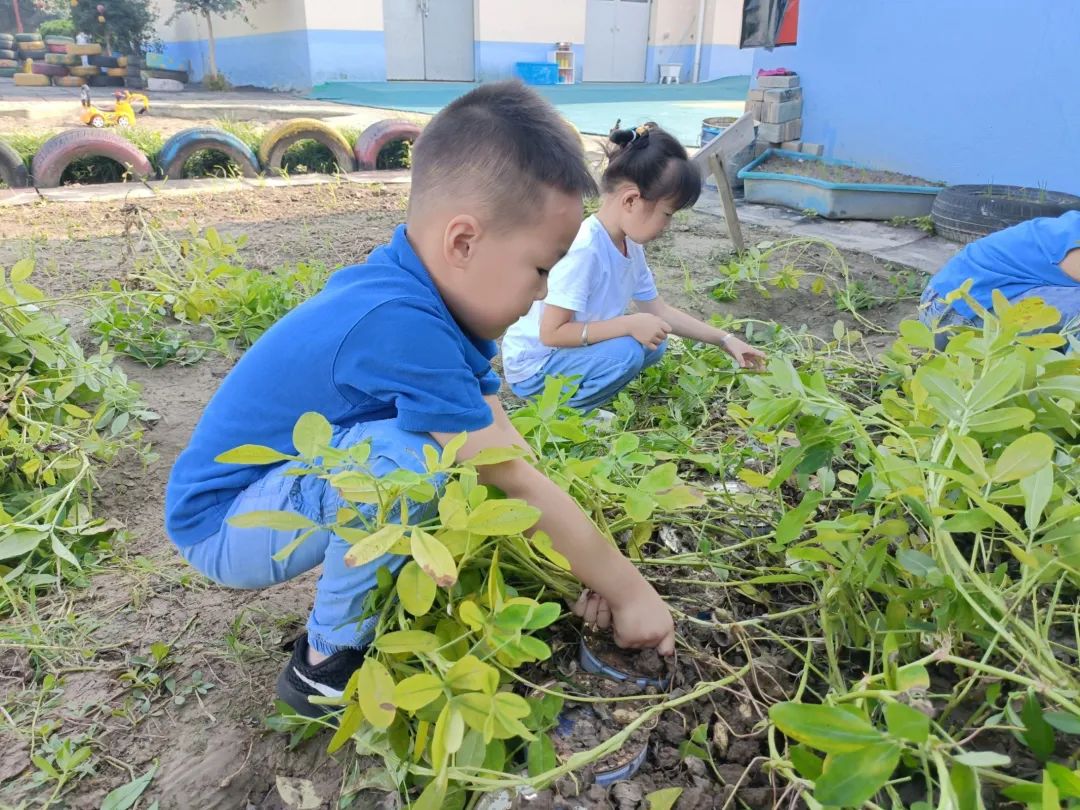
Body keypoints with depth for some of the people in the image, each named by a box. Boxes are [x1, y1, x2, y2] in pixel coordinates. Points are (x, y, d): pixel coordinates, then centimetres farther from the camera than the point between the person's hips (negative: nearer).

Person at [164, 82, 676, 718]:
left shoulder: (435, 298, -5)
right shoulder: (401, 325, -33)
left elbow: (508, 444, -6)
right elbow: (517, 481, -28)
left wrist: (592, 563, -7)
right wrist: (628, 588, -16)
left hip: (292, 482, 8)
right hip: (223, 525, -8)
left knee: (477, 444, 1)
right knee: (415, 454, -32)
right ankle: (327, 663, -10)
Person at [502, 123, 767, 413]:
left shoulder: (630, 245, -2)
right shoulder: (582, 248, -29)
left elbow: (658, 311, 7)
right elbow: (551, 333, -29)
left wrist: (725, 340, 5)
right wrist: (629, 324, -30)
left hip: (573, 351, 9)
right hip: (533, 366, -9)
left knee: (653, 343, 1)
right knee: (626, 351, -27)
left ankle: (574, 392, 7)